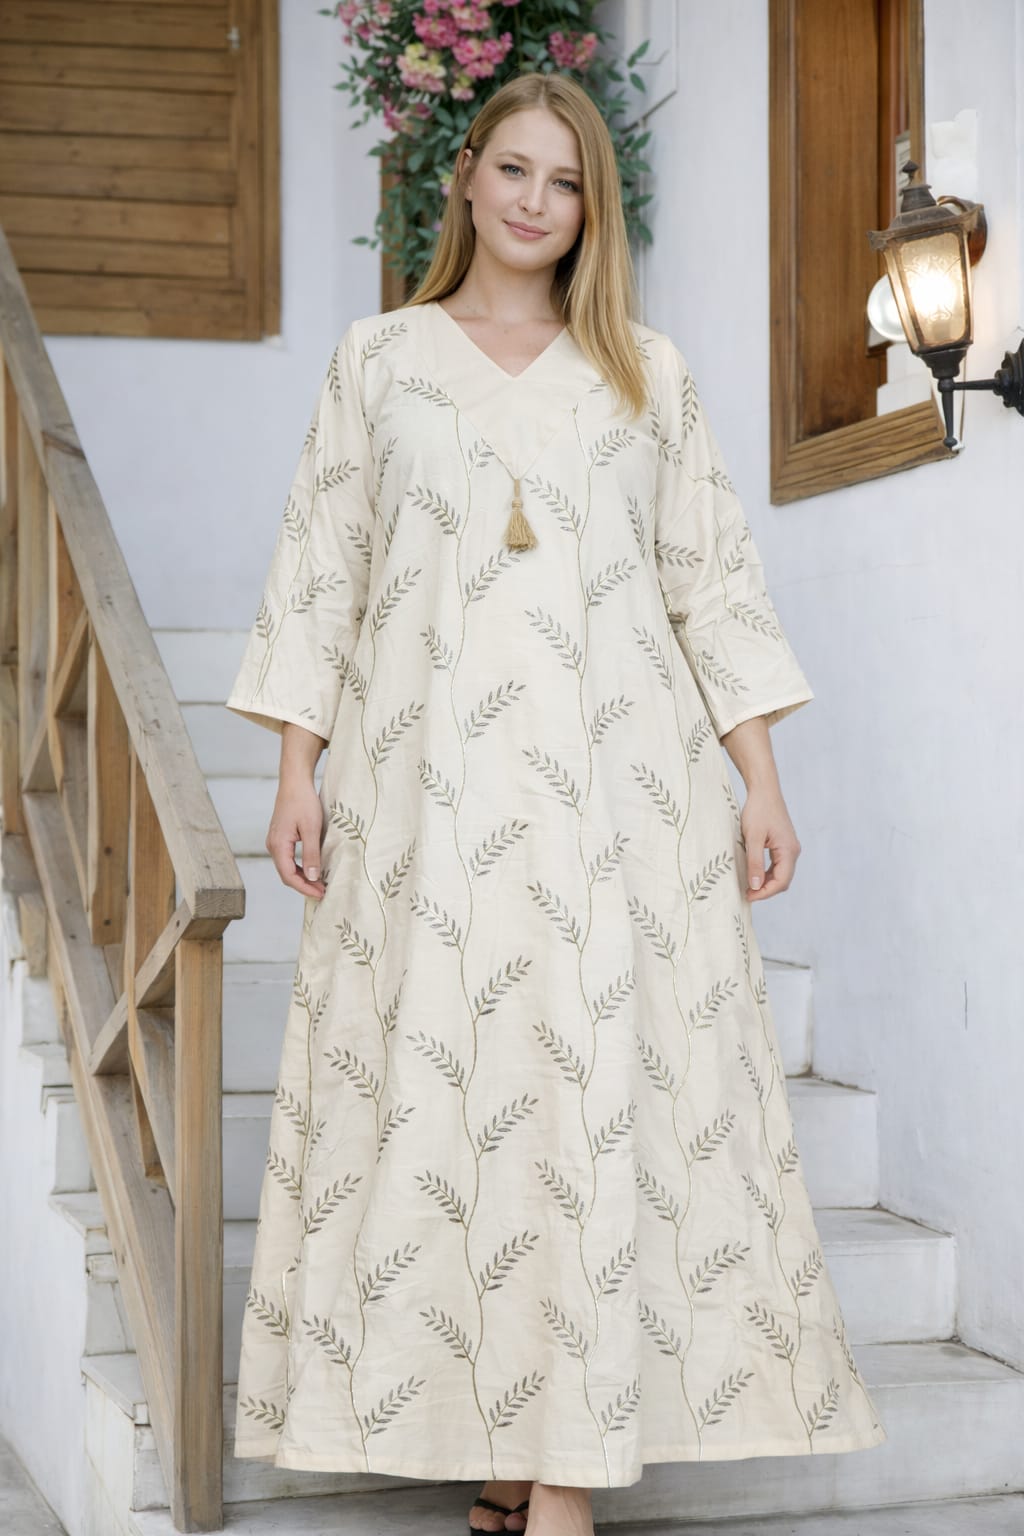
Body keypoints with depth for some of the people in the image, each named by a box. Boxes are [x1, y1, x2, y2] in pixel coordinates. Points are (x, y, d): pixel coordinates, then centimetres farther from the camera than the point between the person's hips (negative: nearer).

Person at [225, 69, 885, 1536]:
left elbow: (715, 580, 11)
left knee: (598, 1085, -6)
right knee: (432, 1091, -3)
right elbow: (321, 573, 10)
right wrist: (298, 768, 1)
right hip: (430, 774, 0)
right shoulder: (377, 358, 12)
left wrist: (761, 782, 4)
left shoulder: (649, 371, 14)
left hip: (614, 778, 0)